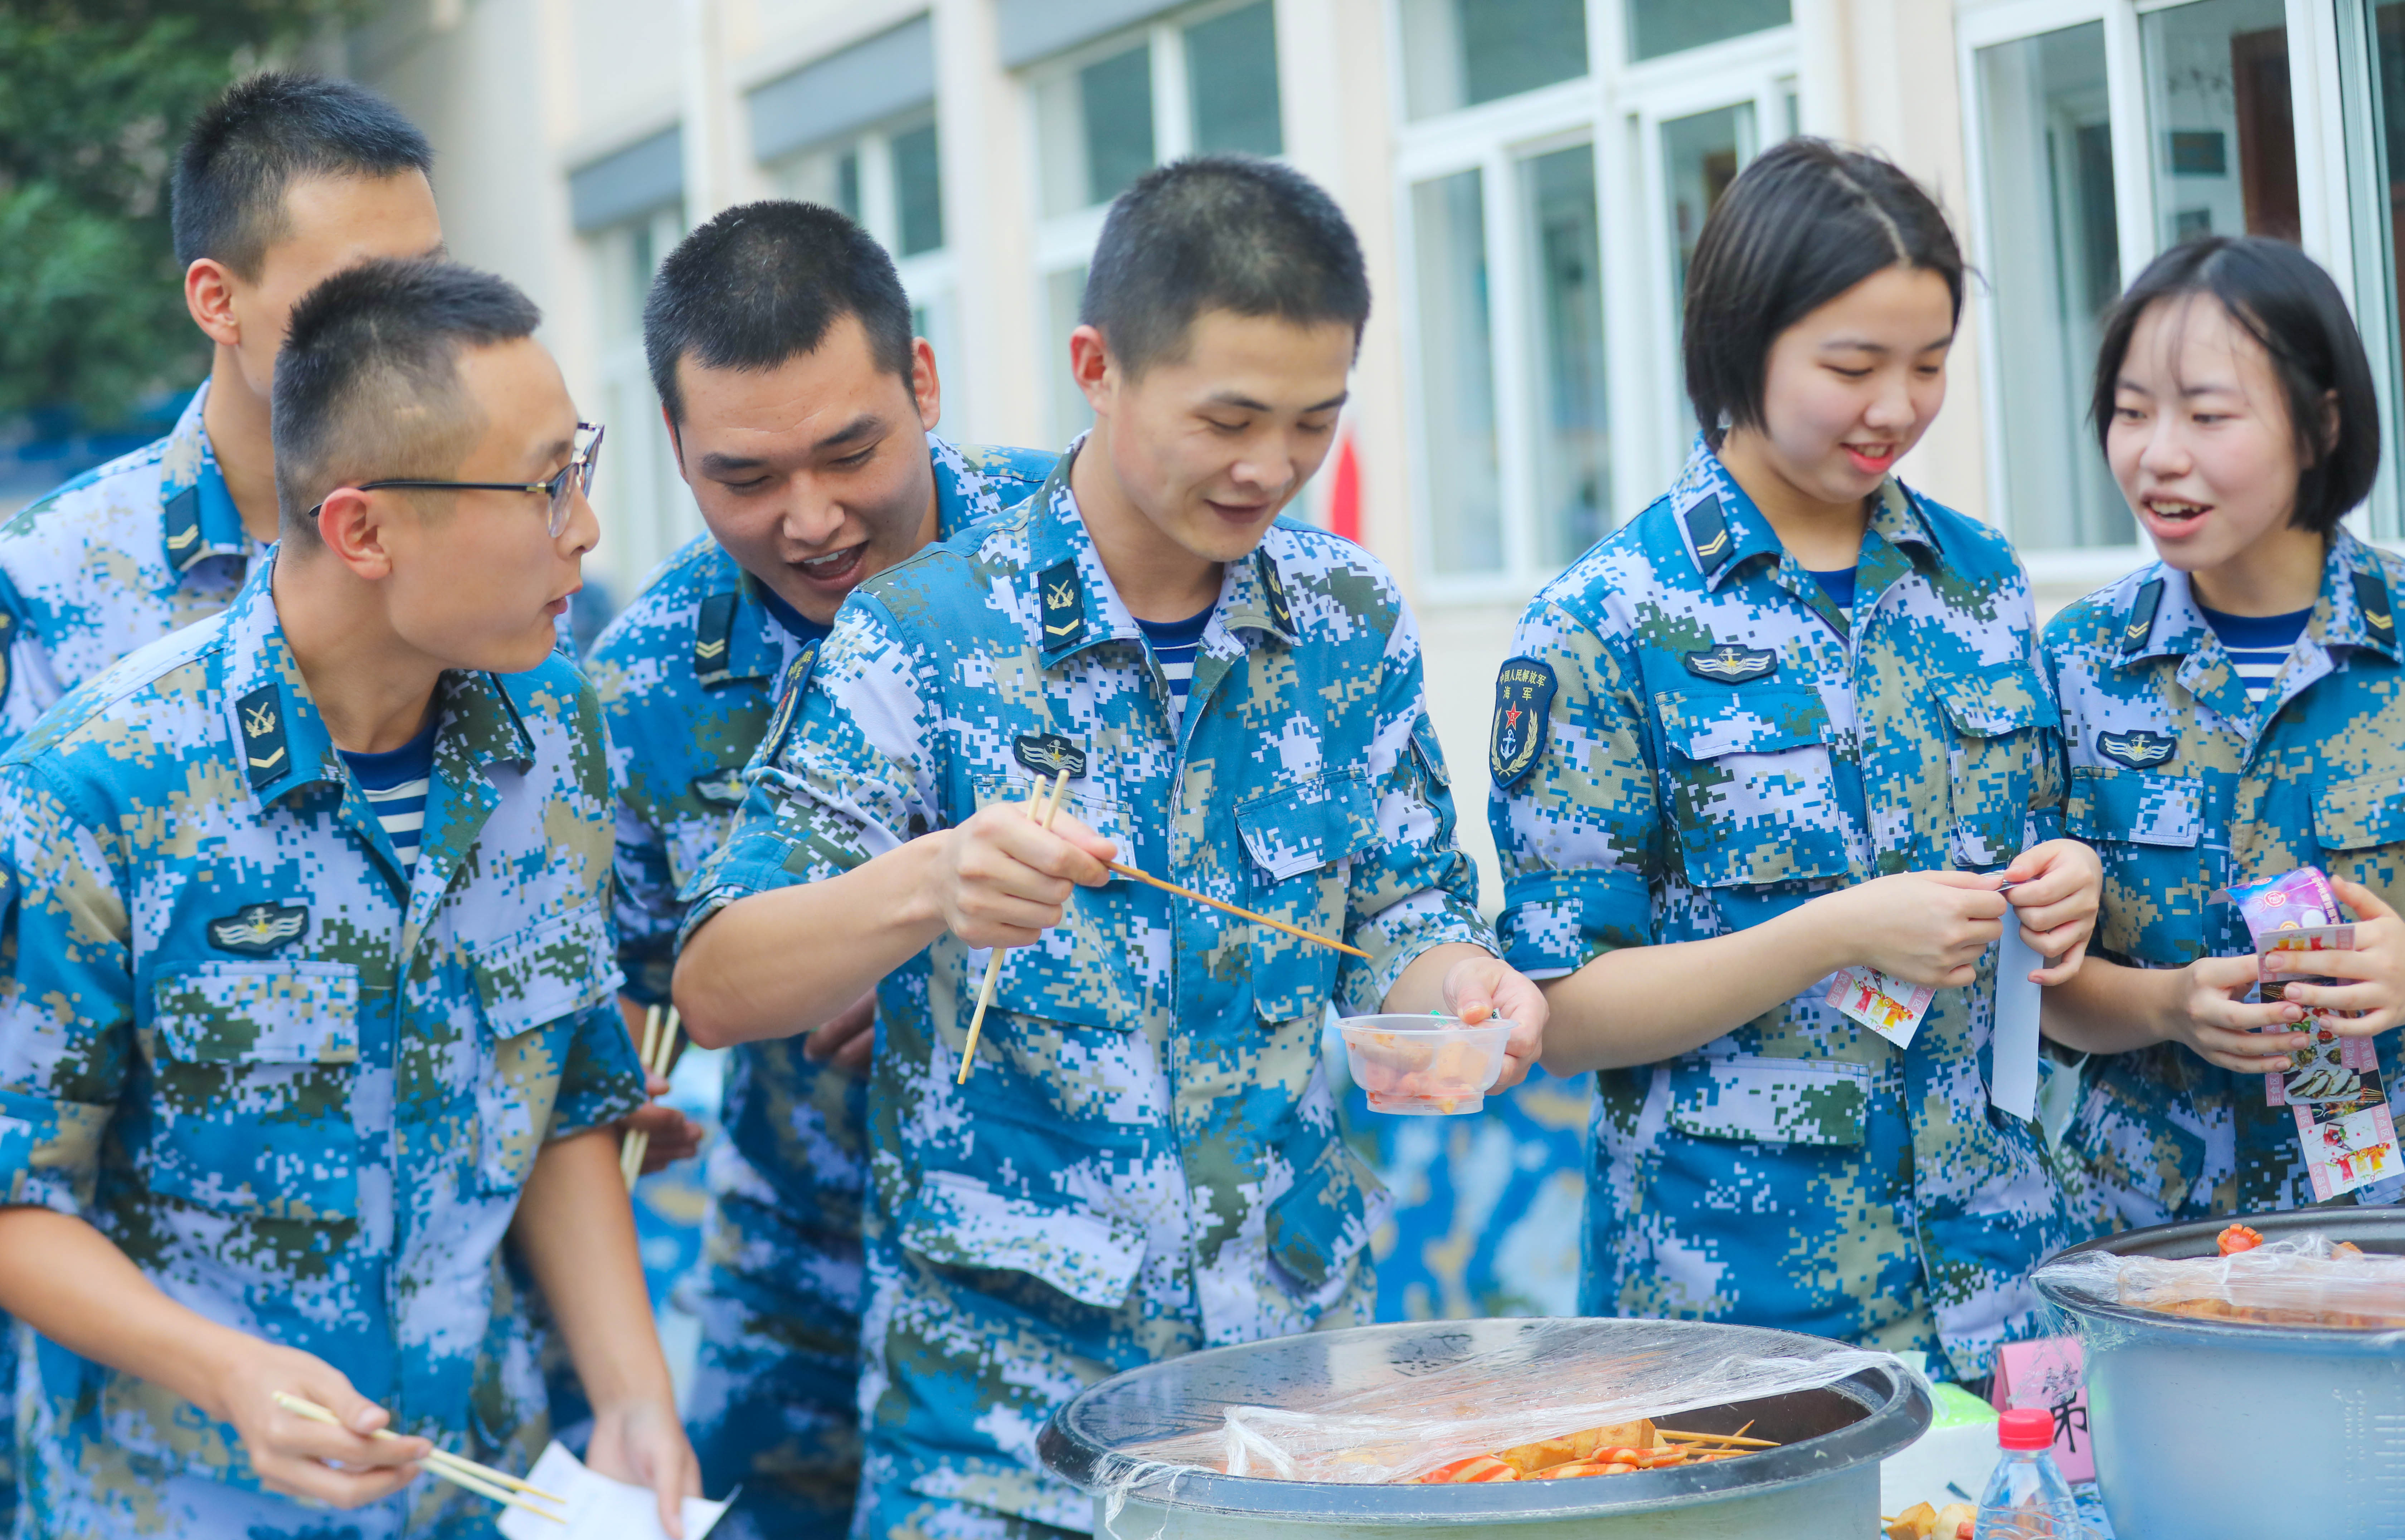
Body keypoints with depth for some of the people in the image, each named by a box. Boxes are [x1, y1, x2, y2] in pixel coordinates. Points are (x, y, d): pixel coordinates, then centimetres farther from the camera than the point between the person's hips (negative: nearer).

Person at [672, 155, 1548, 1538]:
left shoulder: (1353, 623, 2)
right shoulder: (922, 632, -10)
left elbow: (1397, 916, 10)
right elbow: (716, 988, -13)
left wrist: (1453, 981, -14)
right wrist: (924, 887, -33)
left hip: (1299, 1366, 4)